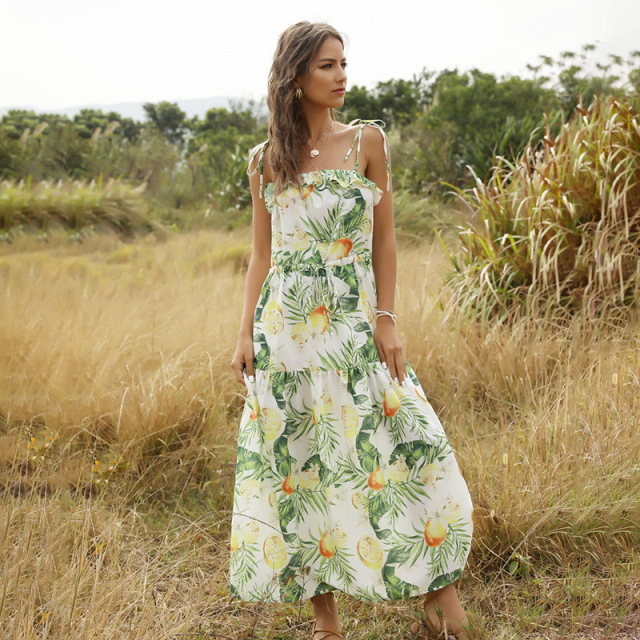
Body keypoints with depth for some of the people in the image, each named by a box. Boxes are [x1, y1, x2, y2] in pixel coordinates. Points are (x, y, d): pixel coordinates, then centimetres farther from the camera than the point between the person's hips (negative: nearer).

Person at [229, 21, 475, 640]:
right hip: (285, 329, 2)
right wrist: (245, 333, 3)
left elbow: (384, 239, 3)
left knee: (405, 449, -9)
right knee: (298, 463, 4)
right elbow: (261, 254, 10)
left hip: (353, 327, -1)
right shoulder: (265, 160, 6)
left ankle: (438, 587, 9)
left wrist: (386, 320, -5)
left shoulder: (366, 140, 3)